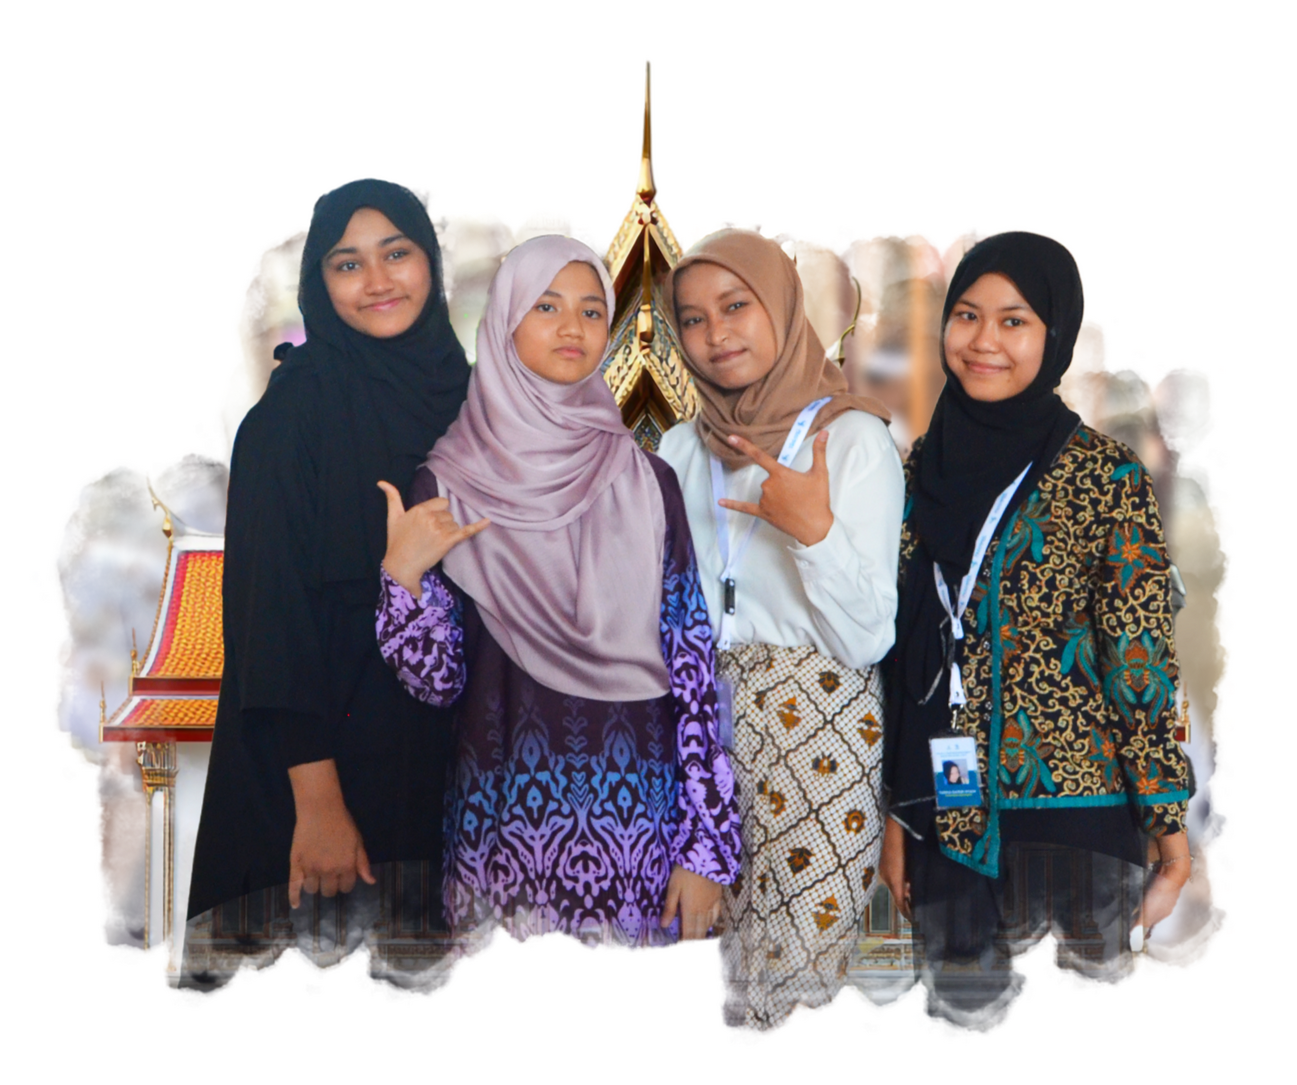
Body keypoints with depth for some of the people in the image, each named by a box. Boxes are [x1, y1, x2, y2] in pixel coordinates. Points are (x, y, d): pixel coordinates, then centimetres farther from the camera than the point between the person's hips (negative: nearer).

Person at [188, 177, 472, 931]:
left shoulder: (460, 392, 5)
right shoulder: (294, 408, -12)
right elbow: (275, 606, -16)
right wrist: (316, 799, -21)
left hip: (447, 747, 5)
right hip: (330, 746, -5)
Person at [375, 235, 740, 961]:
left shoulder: (647, 482, 1)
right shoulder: (451, 484, 0)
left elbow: (693, 667, -1)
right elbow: (439, 683, 1)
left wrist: (706, 847, -5)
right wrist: (402, 577, -16)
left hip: (637, 821, 1)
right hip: (507, 828, -1)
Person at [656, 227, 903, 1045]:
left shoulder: (854, 437, -6)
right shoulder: (683, 450, 8)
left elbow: (868, 640, -11)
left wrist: (814, 530, -23)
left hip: (816, 736, -4)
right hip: (703, 734, 5)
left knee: (798, 977, -4)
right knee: (706, 970, 6)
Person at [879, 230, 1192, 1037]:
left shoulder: (1107, 477, -6)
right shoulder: (924, 466, 7)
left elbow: (1140, 663, -7)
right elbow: (906, 653, 11)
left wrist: (1171, 833, -10)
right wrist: (898, 812, 12)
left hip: (1072, 813, -4)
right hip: (948, 815, 4)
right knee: (962, 1020, 10)